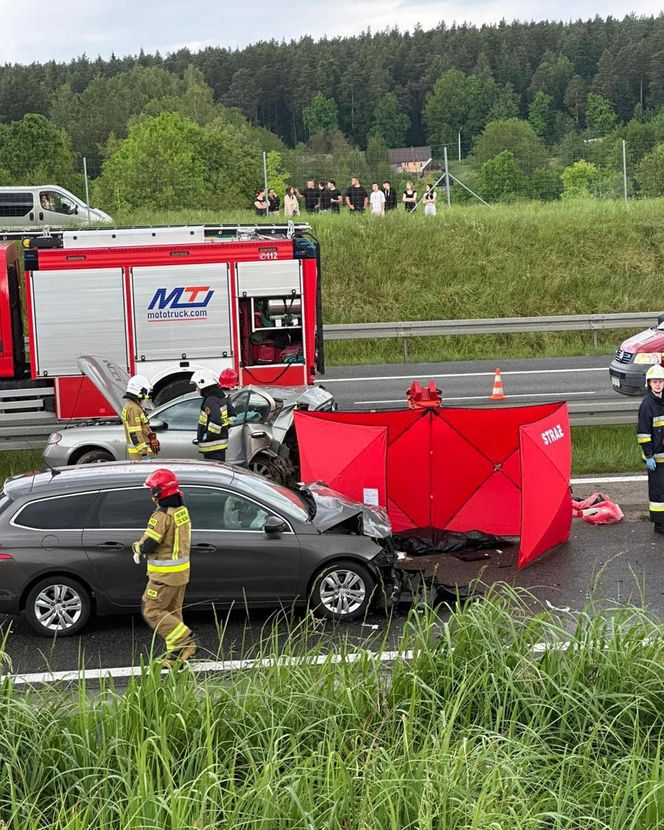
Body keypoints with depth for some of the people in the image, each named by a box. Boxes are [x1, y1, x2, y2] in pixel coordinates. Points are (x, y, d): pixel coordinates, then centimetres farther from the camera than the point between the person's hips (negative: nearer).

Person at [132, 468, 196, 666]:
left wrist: (138, 548, 2)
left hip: (165, 575, -9)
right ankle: (176, 653, 19)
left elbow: (148, 544, -22)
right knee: (172, 612, 16)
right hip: (181, 571, 9)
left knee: (152, 612, 0)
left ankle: (185, 641, -4)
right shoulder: (182, 510, 6)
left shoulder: (162, 516, -23)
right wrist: (142, 549, 8)